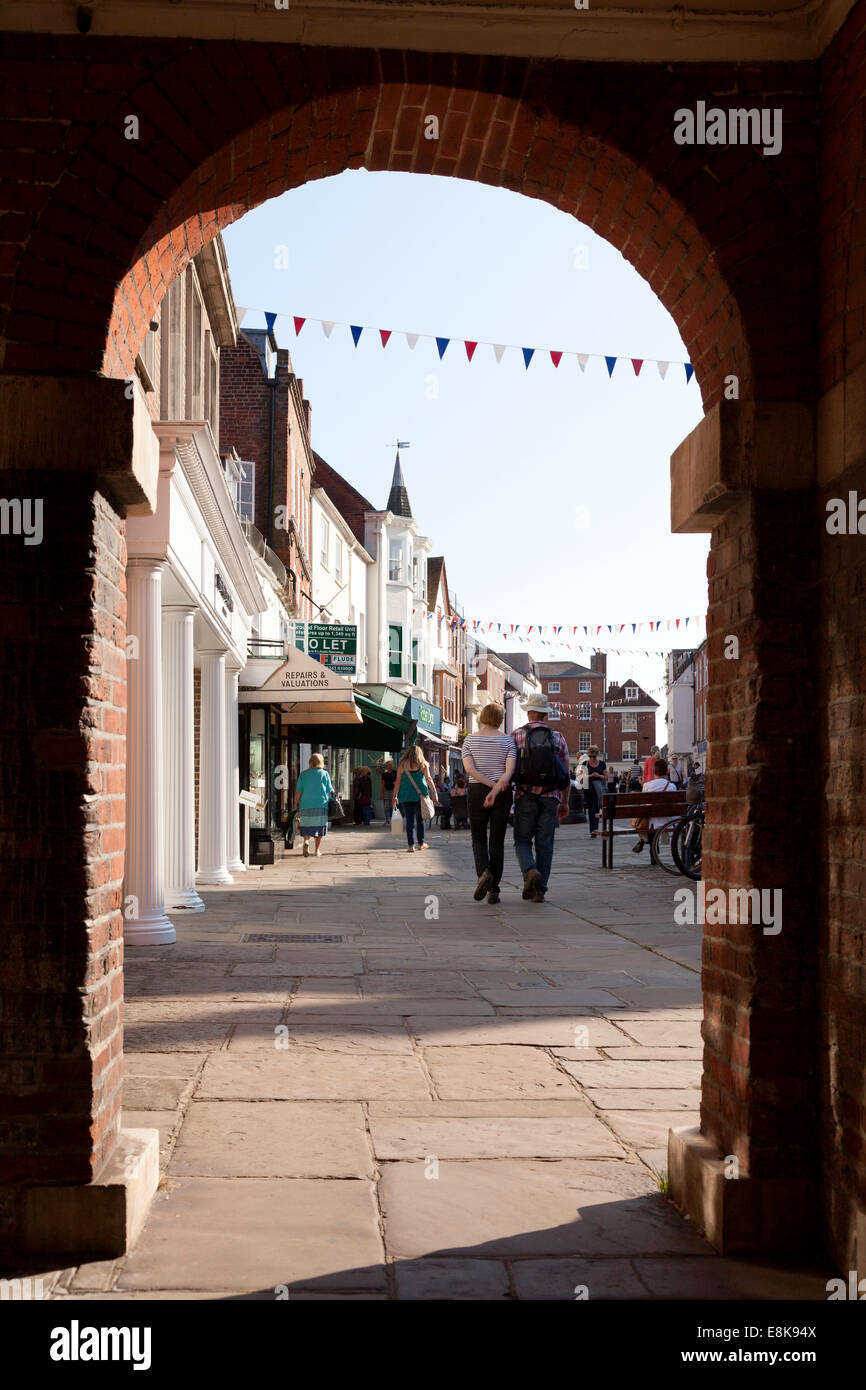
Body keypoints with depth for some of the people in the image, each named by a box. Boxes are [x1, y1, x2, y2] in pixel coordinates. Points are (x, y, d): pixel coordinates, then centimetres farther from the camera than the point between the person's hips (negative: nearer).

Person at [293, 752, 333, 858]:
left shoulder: (303, 774, 5)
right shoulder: (324, 774, 2)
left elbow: (298, 792, 3)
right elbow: (329, 791, 3)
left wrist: (296, 805, 8)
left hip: (306, 805, 1)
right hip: (321, 805, -1)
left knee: (307, 826, 8)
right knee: (320, 827, 8)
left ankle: (306, 841, -19)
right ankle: (317, 849, 7)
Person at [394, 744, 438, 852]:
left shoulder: (402, 765, 5)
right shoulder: (423, 764, 4)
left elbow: (398, 782, 4)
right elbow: (429, 779, -3)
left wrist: (395, 796, 8)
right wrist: (434, 794, -3)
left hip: (406, 796, 0)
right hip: (420, 794, 0)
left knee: (409, 820, 1)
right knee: (420, 819, 12)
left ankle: (411, 845, -4)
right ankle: (421, 843, 18)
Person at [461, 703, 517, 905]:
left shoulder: (470, 740, 2)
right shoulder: (507, 740, 0)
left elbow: (469, 768, -10)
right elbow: (510, 769, -13)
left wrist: (491, 784, -11)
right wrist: (497, 788, -20)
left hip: (477, 790, 0)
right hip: (503, 795, 0)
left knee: (479, 839, 11)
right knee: (497, 841, 6)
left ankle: (484, 871, -18)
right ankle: (494, 890, 2)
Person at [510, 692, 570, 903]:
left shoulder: (516, 736, 0)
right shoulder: (557, 737, 6)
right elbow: (565, 773, 8)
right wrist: (565, 802, 15)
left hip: (525, 797, -2)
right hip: (550, 798, 2)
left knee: (523, 841, 8)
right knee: (544, 845, 6)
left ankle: (530, 871, -19)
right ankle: (539, 890, 3)